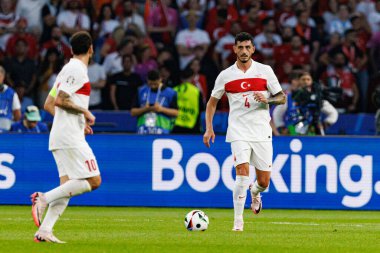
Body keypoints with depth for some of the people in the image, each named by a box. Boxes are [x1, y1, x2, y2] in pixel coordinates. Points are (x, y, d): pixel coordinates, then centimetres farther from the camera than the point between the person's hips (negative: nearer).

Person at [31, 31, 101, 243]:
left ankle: (45, 230, -6)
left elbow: (49, 104, 22)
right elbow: (60, 100, -19)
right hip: (71, 137, -10)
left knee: (68, 186, 4)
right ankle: (44, 198, -17)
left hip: (59, 137, 10)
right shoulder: (78, 70, -10)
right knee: (93, 181, -11)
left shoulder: (69, 69, 19)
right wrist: (85, 112, -8)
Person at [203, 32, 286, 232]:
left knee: (264, 181, 3)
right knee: (242, 173, -19)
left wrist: (267, 99, -14)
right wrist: (209, 128, 3)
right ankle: (238, 220, -11)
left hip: (262, 132, 1)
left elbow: (282, 97, 7)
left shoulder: (265, 71, 3)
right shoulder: (225, 75, 3)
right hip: (238, 132, -1)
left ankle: (255, 193, 41)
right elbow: (212, 102, 13)